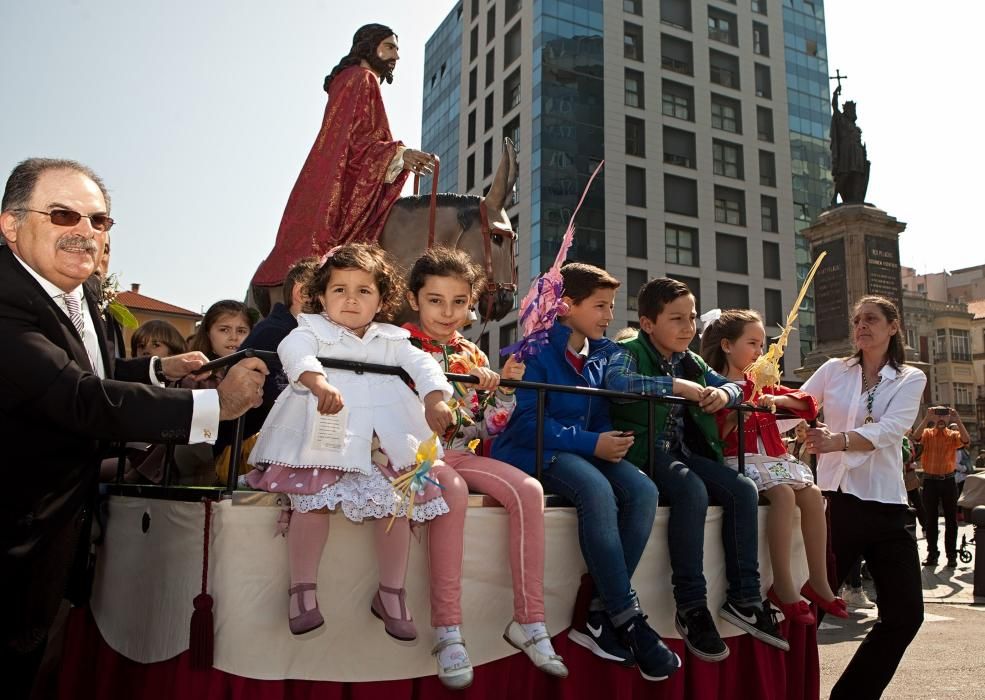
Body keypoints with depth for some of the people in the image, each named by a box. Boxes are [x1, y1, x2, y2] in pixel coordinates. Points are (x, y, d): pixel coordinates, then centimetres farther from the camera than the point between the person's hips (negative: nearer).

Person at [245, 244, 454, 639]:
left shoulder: (391, 339, 19)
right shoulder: (313, 329, 9)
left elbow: (420, 363, 6)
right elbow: (294, 350, -13)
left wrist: (435, 399, -16)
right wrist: (317, 381, -36)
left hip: (381, 439, 3)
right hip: (323, 439, -2)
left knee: (396, 501, -9)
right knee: (312, 499, -21)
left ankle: (391, 593, 8)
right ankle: (302, 591, -3)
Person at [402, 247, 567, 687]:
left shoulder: (473, 356, 14)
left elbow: (485, 427, 14)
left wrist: (504, 388, -4)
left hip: (461, 452, 5)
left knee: (527, 489, -19)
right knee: (453, 490, -37)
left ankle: (529, 621, -12)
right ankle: (447, 631, -30)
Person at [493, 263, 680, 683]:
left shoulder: (602, 353, 13)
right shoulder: (536, 350, -9)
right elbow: (526, 422, -17)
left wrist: (608, 440, -8)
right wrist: (592, 443, -20)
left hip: (585, 450, 7)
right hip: (535, 450, -7)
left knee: (643, 491, -21)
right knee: (597, 490, -36)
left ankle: (596, 616, -18)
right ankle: (628, 620, -25)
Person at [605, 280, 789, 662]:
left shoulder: (691, 362, 17)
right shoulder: (630, 353, -5)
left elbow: (733, 386, 24)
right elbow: (616, 380, -28)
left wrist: (723, 393, -2)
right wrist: (675, 385, -25)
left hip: (685, 453, 7)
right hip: (646, 453, -7)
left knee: (743, 488, -13)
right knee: (692, 490, -33)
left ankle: (744, 598, -4)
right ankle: (691, 607, -24)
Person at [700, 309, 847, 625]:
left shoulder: (763, 384, 19)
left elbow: (809, 405, 13)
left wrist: (778, 399, -4)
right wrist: (733, 418, -22)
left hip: (774, 457, 7)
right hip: (738, 460, -7)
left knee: (812, 494, -16)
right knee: (783, 493, -30)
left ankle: (818, 581, -7)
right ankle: (783, 585, -25)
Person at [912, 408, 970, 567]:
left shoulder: (953, 435, 3)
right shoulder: (927, 434, 2)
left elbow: (966, 440, -18)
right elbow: (916, 438, -20)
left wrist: (958, 421, -24)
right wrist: (926, 419, -25)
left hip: (948, 481, 0)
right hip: (930, 481, 0)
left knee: (951, 519, 5)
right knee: (931, 519, 6)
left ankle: (951, 555, 11)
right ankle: (932, 554, 12)